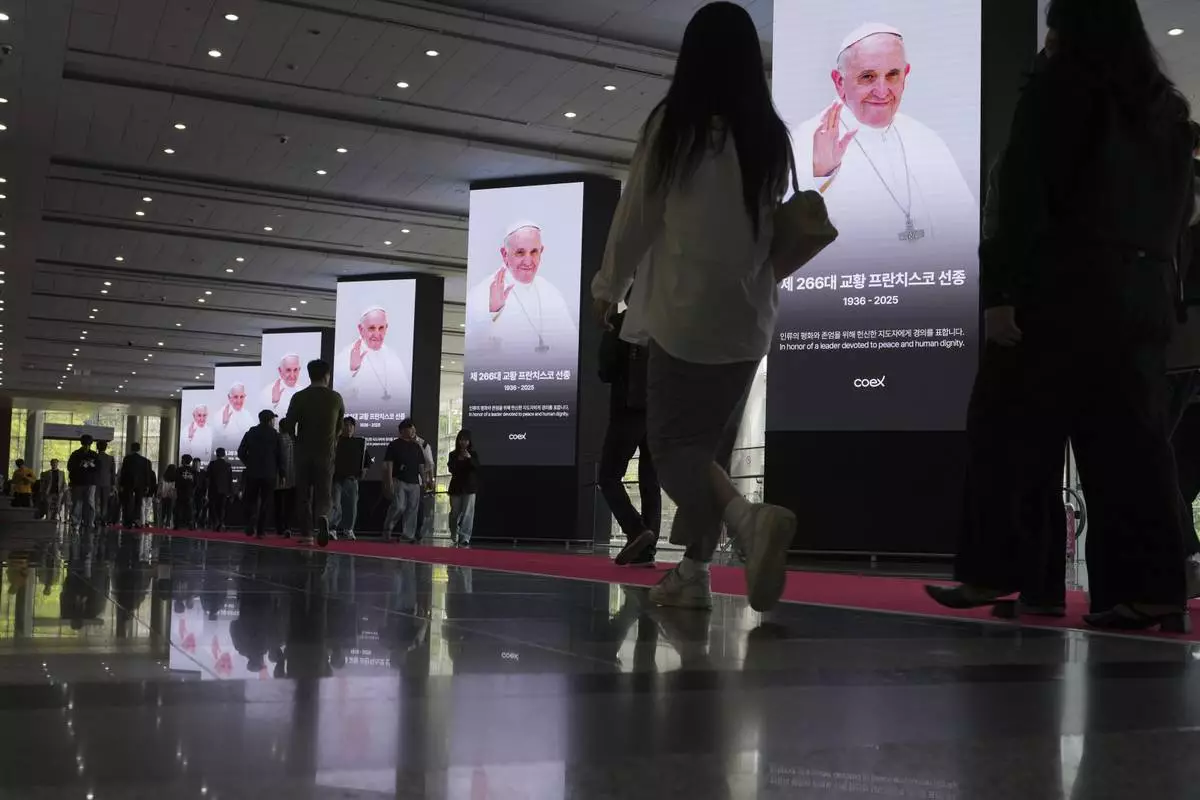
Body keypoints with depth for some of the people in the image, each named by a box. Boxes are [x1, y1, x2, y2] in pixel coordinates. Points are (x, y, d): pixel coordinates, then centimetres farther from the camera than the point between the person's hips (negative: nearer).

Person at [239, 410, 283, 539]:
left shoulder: (250, 433, 6)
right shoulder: (275, 435, 0)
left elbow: (241, 452, 2)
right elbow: (280, 455, -3)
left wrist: (249, 464, 15)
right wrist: (281, 473, 3)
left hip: (252, 473, 2)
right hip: (269, 474, -2)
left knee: (251, 501, 9)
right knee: (265, 503, 2)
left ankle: (250, 528, -8)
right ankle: (261, 530, -3)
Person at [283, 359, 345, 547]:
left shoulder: (299, 397, -5)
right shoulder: (336, 398, 1)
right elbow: (340, 426, 9)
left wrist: (297, 442, 12)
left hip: (303, 452, 0)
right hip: (326, 453, 0)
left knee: (303, 494, 9)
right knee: (323, 491, 5)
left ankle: (306, 534, 5)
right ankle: (322, 517, -26)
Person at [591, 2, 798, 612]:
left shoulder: (673, 126, -8)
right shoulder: (770, 137, 5)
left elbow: (636, 216, -2)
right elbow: (775, 225, 8)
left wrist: (609, 287, 11)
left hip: (686, 314, -5)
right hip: (750, 317, 5)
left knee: (673, 441, 2)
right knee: (711, 442, 14)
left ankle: (748, 517, -24)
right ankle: (692, 572, 16)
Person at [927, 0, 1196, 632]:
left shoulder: (1057, 88, -3)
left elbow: (1023, 198, -12)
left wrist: (999, 291, -14)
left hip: (1066, 291, -6)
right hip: (1143, 296, 6)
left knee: (1017, 434, 2)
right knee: (1133, 442, 4)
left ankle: (994, 570, 6)